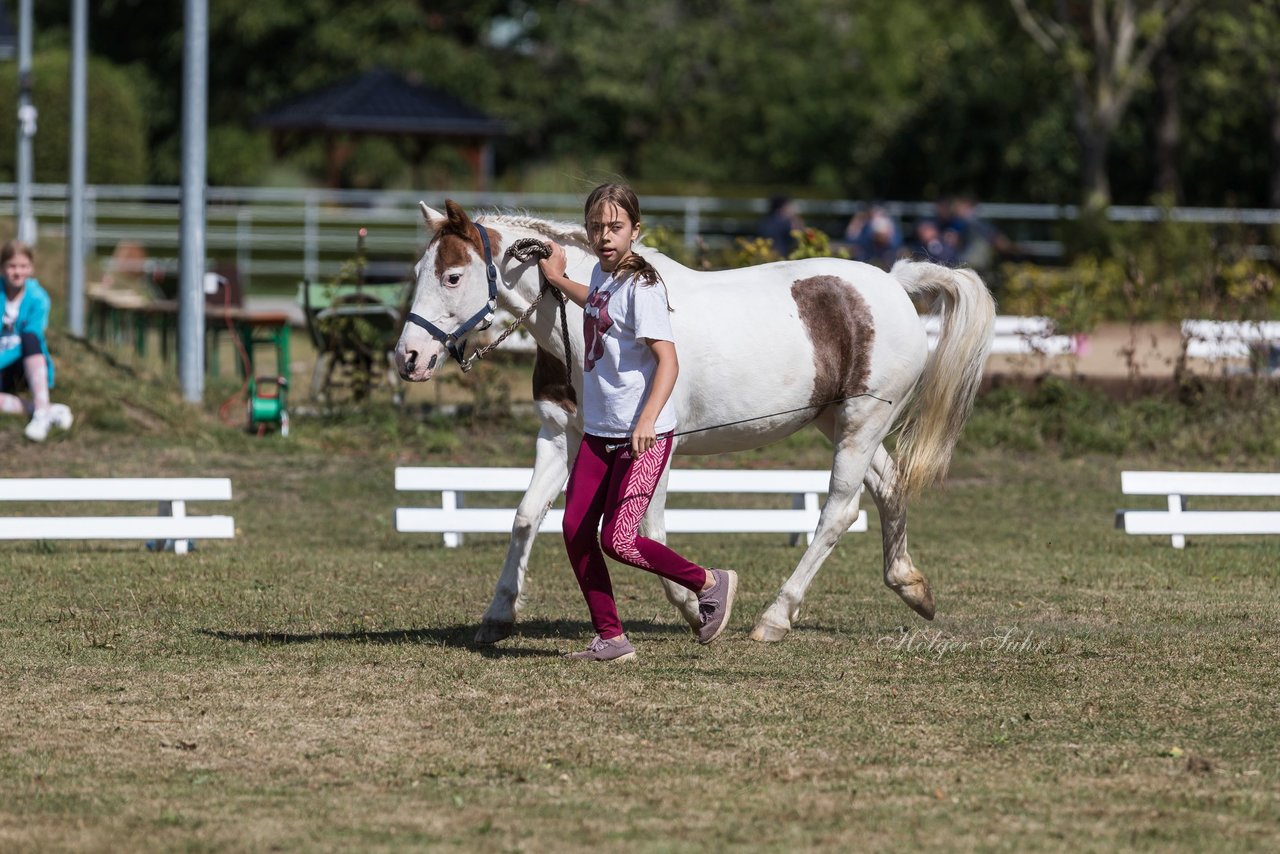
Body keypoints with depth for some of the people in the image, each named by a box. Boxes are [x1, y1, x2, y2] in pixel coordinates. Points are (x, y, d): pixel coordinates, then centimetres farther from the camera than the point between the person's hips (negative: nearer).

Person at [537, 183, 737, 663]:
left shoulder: (640, 286, -15)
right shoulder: (602, 274, 10)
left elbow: (667, 361, -23)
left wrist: (647, 420, -36)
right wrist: (556, 279, 50)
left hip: (643, 436, -9)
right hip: (599, 431, 9)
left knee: (617, 541, -11)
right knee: (576, 530, 2)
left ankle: (711, 583, 10)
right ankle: (611, 639, 10)